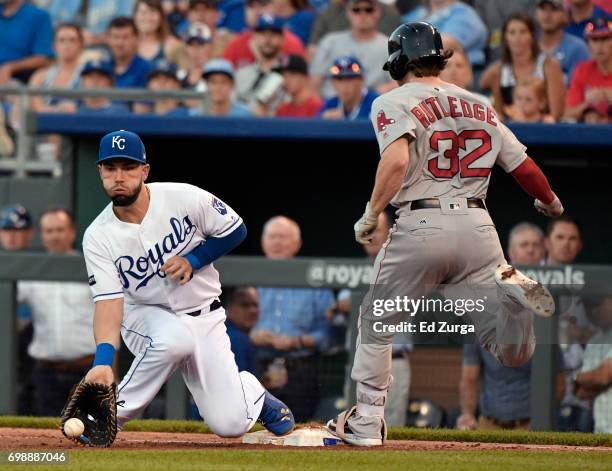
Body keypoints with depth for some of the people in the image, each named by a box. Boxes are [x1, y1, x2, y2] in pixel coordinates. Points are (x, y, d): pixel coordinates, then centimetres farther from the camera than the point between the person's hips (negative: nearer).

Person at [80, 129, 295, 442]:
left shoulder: (185, 198, -16)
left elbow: (234, 230, -2)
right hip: (145, 315, -1)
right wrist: (103, 360, -39)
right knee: (174, 338, -40)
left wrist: (192, 260, -17)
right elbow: (108, 302, -23)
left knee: (230, 425, -11)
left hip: (204, 318, 1)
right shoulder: (98, 238, -16)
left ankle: (254, 392, 28)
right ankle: (112, 413, -20)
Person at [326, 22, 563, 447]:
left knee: (377, 324, 19)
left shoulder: (395, 102, 0)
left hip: (421, 226, -3)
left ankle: (367, 421, 16)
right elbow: (524, 167, 16)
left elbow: (397, 160, -18)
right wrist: (551, 202, 34)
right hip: (478, 226, 3)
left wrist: (371, 216, -10)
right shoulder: (479, 106, 16)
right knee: (514, 354, 3)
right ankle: (511, 291, -26)